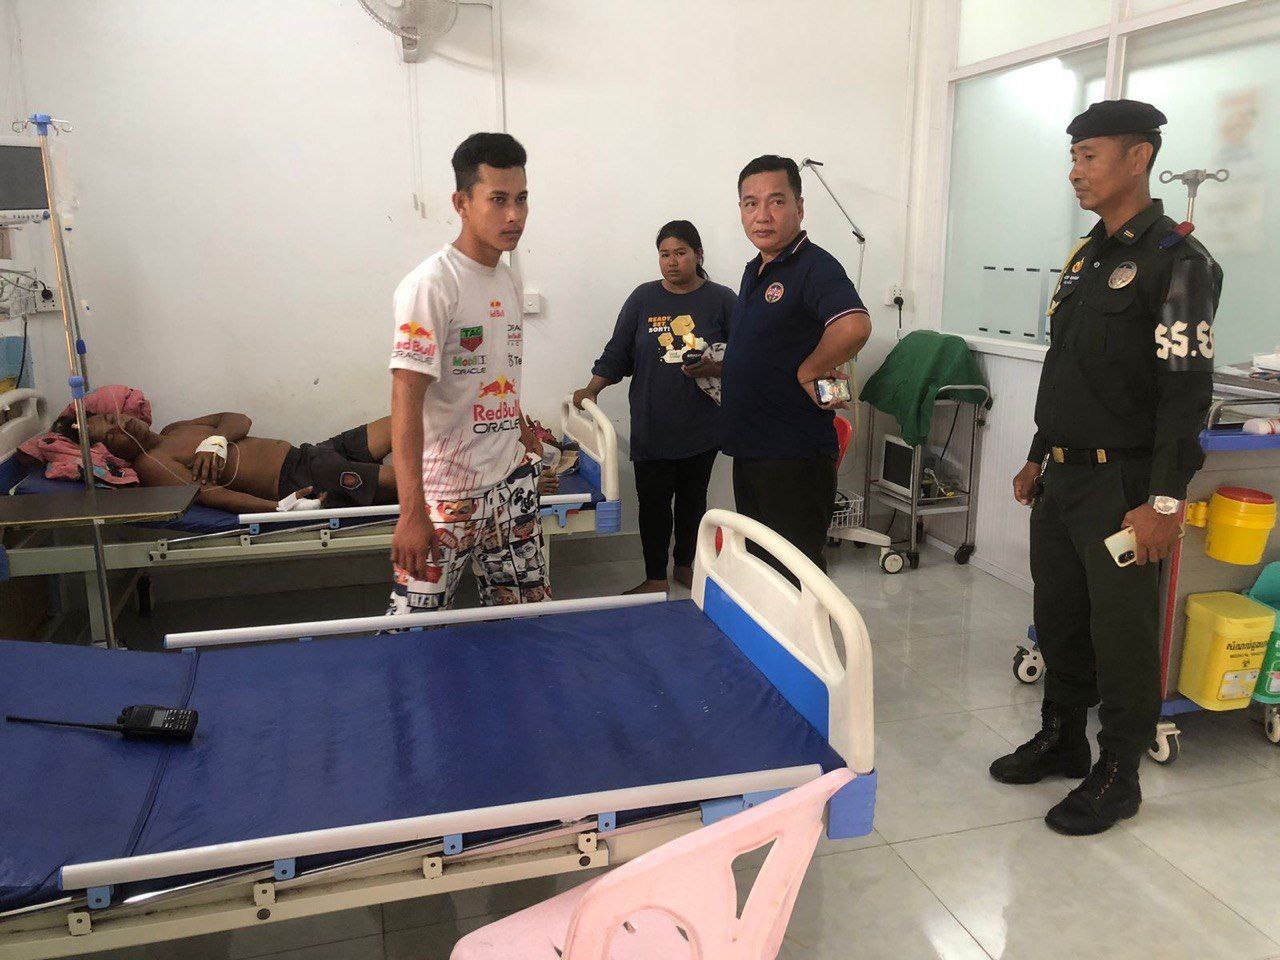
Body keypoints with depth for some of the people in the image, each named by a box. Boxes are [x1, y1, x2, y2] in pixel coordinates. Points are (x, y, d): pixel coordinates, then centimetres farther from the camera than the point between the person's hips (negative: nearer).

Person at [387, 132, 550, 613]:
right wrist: (411, 512, -26)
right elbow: (406, 399, -21)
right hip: (445, 496, -8)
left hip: (511, 485, 8)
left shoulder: (509, 284, 11)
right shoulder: (431, 284, -15)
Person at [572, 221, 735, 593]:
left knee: (693, 497, 12)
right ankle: (656, 578, 14)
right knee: (653, 500, 1)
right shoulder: (643, 298, 4)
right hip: (652, 428, 0)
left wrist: (713, 369, -16)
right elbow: (617, 353, 6)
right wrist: (591, 389, -3)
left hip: (701, 426, 0)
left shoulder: (722, 300, 1)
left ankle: (685, 565, 30)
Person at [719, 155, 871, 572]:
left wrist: (809, 370, -23)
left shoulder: (814, 267, -16)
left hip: (795, 458, -9)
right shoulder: (754, 271, 13)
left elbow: (853, 327, -37)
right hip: (749, 451, 9)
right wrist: (707, 366, 11)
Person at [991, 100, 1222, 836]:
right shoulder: (1085, 256, 13)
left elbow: (1187, 389, -17)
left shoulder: (1177, 259, -11)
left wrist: (1164, 503, -21)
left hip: (1122, 484, -7)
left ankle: (1118, 777, 19)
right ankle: (1062, 740, 33)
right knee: (1059, 617, 16)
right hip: (1062, 478, 8)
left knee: (1122, 635, 3)